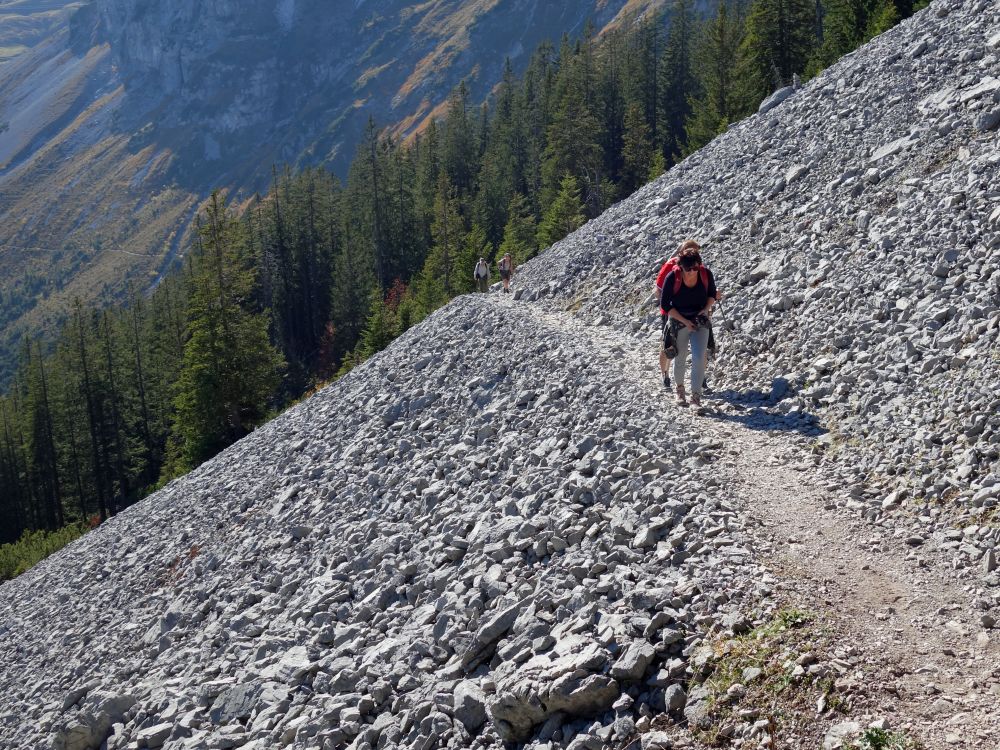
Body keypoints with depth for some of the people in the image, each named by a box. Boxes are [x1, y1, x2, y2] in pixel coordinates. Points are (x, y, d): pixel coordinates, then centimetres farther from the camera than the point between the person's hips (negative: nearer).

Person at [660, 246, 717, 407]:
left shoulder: (706, 274, -12)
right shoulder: (672, 277, -19)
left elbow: (712, 294, 9)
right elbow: (665, 305, -11)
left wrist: (707, 308, -11)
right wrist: (684, 321, -15)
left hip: (700, 321, 1)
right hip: (679, 321, -1)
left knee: (699, 358, -12)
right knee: (680, 358, 9)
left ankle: (696, 395, -5)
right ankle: (680, 388, 35)